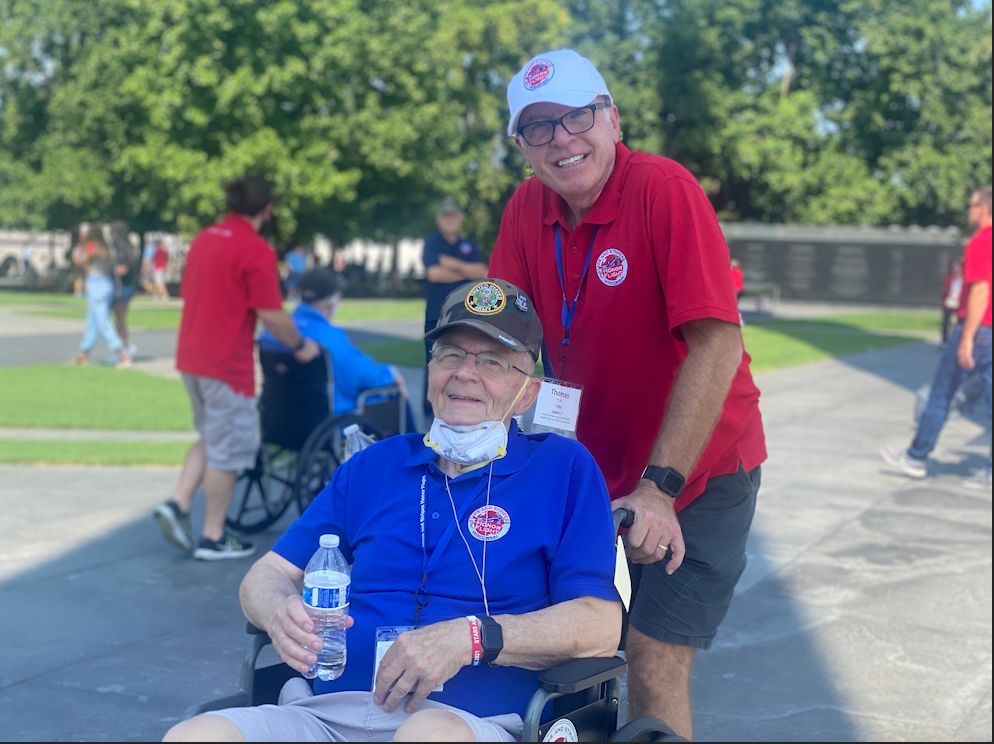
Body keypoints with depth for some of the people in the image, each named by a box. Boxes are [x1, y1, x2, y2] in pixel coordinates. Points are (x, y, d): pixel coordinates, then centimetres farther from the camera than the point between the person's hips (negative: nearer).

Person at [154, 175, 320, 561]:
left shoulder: (203, 239, 11)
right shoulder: (256, 250, -14)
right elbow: (271, 313, -16)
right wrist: (300, 346, 0)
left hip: (191, 356, 8)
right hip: (227, 363, -8)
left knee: (210, 438, 23)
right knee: (228, 449, 3)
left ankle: (177, 504, 9)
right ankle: (213, 538, 10)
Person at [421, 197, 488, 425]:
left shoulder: (469, 245, 14)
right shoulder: (431, 243, 3)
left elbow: (483, 272, 0)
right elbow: (434, 273, -13)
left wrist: (454, 265, -9)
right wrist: (466, 273, -2)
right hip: (437, 316, -4)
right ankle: (430, 413, 2)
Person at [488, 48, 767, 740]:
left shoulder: (665, 190, -21)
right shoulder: (528, 206, -3)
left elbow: (718, 343, -28)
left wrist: (660, 487, -30)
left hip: (698, 469, -5)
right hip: (595, 470, 5)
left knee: (654, 670, -9)